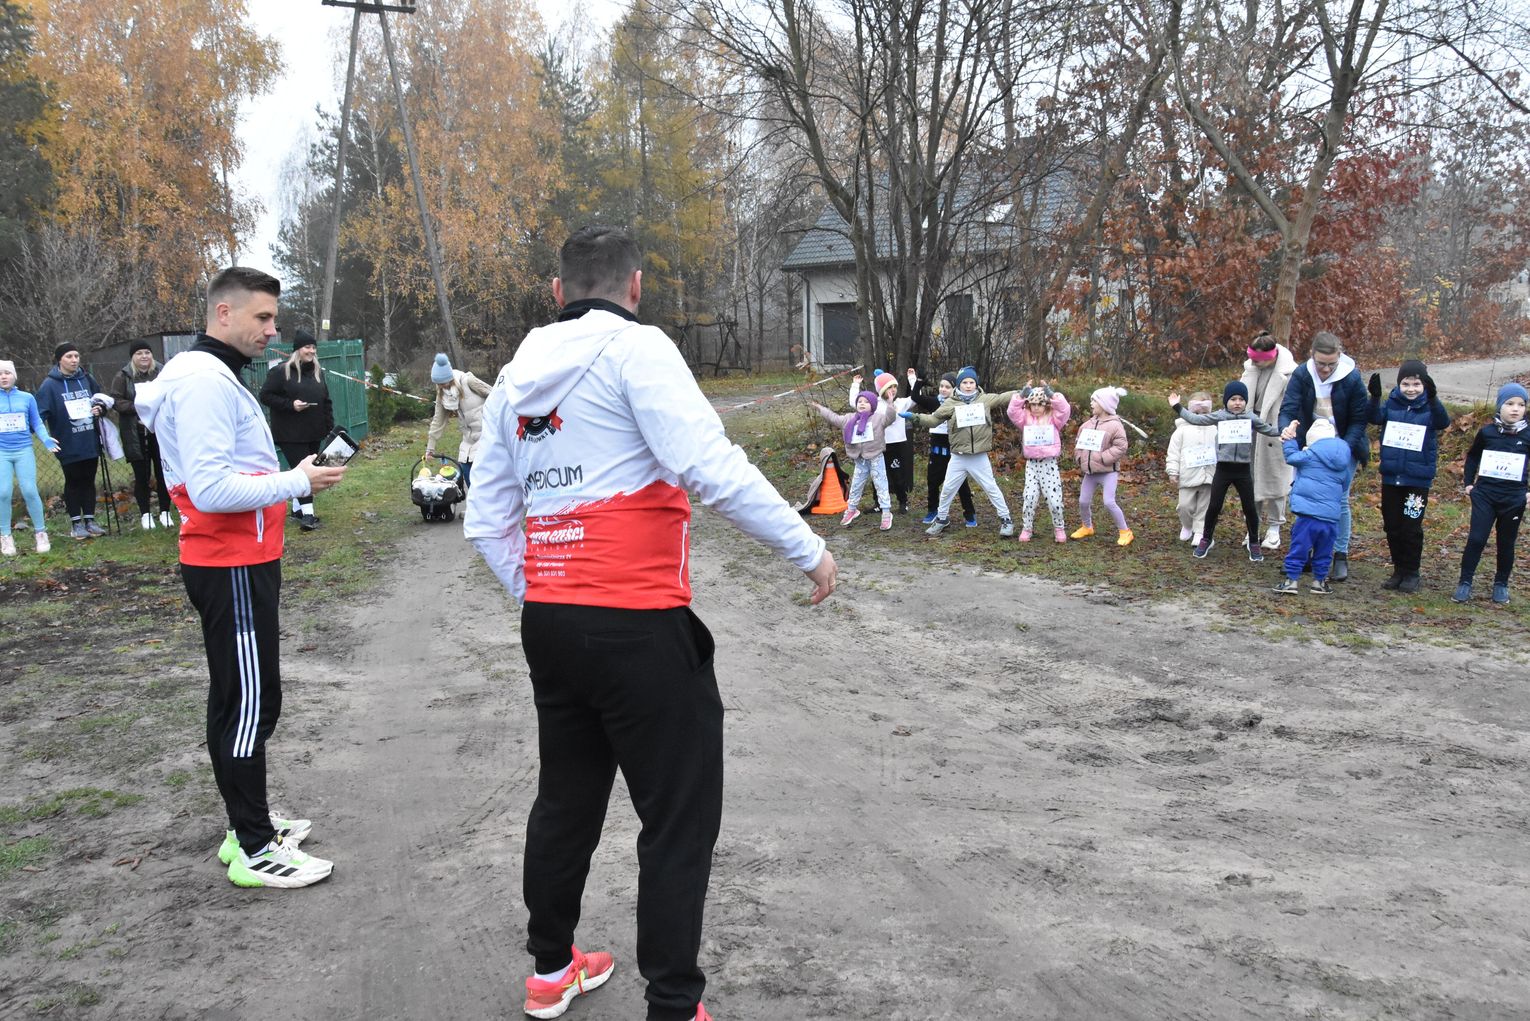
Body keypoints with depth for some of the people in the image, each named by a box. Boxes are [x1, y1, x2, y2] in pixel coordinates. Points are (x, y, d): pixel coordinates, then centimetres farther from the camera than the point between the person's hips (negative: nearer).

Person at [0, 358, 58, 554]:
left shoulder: (27, 398, 3)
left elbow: (37, 424, 7)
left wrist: (46, 440, -9)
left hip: (24, 451, 0)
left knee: (30, 491, -6)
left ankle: (40, 533, 7)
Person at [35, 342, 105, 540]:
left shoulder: (87, 379, 4)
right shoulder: (50, 385, -8)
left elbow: (101, 400, 17)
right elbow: (40, 412, -10)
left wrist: (99, 408, -4)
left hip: (90, 442, 4)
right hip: (69, 446, -4)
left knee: (88, 481, 11)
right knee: (73, 482, 7)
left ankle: (90, 520, 20)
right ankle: (76, 523, 15)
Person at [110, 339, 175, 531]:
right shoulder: (123, 376, -2)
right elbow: (115, 400, -3)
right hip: (136, 434, -1)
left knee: (163, 472, 6)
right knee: (141, 475, 6)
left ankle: (165, 512, 18)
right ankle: (145, 514, 16)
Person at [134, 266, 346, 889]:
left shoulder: (214, 377, 16)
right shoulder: (206, 382, -17)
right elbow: (212, 489, -25)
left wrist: (286, 477, 8)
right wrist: (297, 482, -18)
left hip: (235, 562, 11)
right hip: (233, 565, -11)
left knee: (235, 701, 17)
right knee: (251, 703, -5)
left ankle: (248, 827, 28)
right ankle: (254, 852, 4)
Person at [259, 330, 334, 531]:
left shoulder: (318, 371, 11)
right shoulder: (280, 371, -8)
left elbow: (326, 401, 15)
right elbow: (265, 396, -9)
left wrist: (330, 427, 9)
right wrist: (290, 404, -19)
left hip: (314, 433, 7)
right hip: (290, 434, -6)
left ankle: (297, 508, 23)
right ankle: (307, 514, -13)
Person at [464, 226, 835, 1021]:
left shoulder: (515, 375, 14)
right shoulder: (634, 348, -7)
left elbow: (486, 521, 15)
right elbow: (711, 466, -20)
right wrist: (807, 548, -12)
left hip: (548, 623, 8)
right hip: (637, 626, -7)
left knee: (566, 799, 21)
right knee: (680, 818, 4)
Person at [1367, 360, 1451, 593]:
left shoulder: (1430, 406, -4)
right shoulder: (1392, 403, 2)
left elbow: (1442, 422, -23)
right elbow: (1375, 417, -15)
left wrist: (1432, 399, -40)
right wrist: (1375, 397, -33)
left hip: (1418, 479, -3)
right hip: (1391, 476, 3)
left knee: (1411, 527, 1)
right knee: (1392, 526, 10)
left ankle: (1411, 573, 14)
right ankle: (1398, 569, 23)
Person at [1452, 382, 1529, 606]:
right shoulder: (1487, 432, -1)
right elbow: (1472, 457, 15)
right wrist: (1468, 482, 9)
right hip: (1484, 495, 0)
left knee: (1506, 543, 9)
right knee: (1476, 539, -7)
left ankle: (1501, 584, 23)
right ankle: (1465, 582, 2)